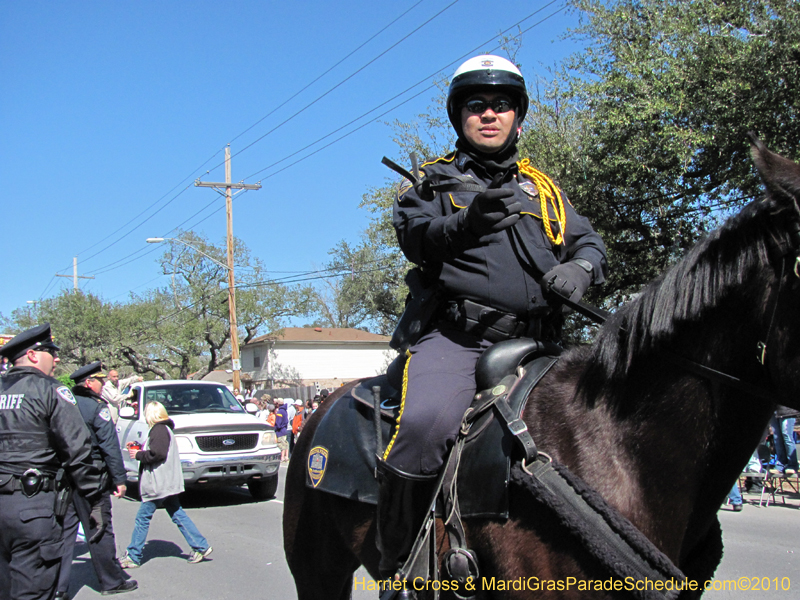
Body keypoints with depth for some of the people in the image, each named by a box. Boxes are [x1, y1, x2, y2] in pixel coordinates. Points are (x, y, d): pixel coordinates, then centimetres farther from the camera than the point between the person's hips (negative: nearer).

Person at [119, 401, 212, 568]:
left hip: (159, 484, -10)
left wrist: (138, 455, -10)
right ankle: (201, 547, 10)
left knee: (142, 517, -2)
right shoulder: (164, 429, 18)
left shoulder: (159, 430, -13)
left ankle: (133, 557, 5)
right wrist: (139, 450, 14)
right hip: (167, 484, 10)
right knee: (178, 516, 10)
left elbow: (157, 454, -22)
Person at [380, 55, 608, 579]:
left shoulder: (545, 190, 26)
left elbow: (590, 242, 21)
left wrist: (580, 269, -3)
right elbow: (414, 232, -2)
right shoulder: (436, 180, 16)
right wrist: (466, 223, -22)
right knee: (426, 425, -31)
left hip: (533, 342, 4)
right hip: (455, 335, -4)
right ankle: (396, 567, -15)